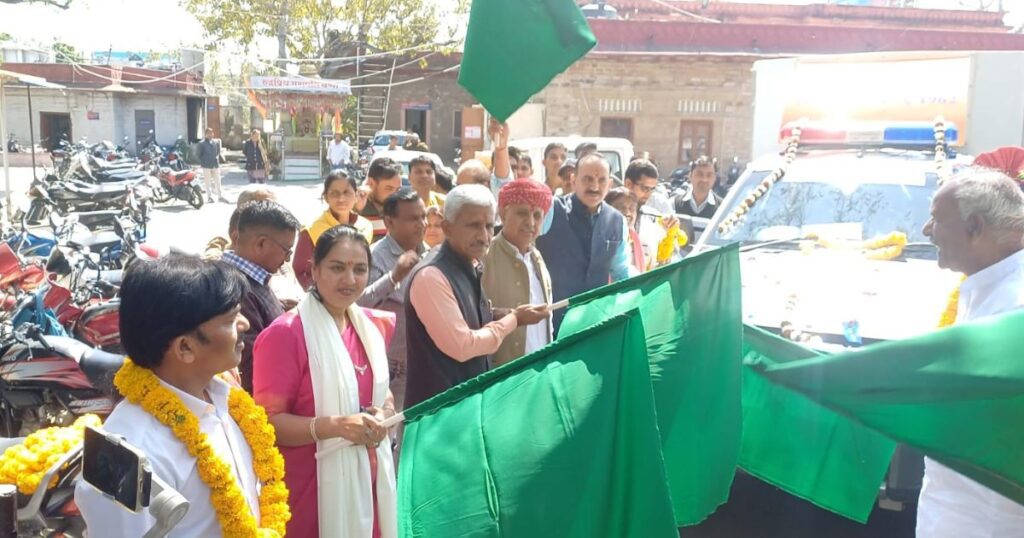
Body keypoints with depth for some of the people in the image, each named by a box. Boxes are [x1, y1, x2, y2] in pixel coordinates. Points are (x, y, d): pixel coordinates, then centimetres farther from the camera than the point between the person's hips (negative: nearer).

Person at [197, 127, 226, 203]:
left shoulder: (216, 142, 8)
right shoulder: (202, 143, -1)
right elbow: (200, 155, 1)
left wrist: (217, 159, 6)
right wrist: (202, 163, -4)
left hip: (215, 165, 3)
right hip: (207, 166, -3)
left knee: (217, 181, 3)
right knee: (208, 182, 2)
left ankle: (220, 196, 7)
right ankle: (209, 197, 7)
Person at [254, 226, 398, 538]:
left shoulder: (373, 326, 5)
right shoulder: (285, 333, -16)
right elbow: (268, 422, -16)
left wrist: (383, 414, -4)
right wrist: (336, 425, -28)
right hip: (313, 491, -6)